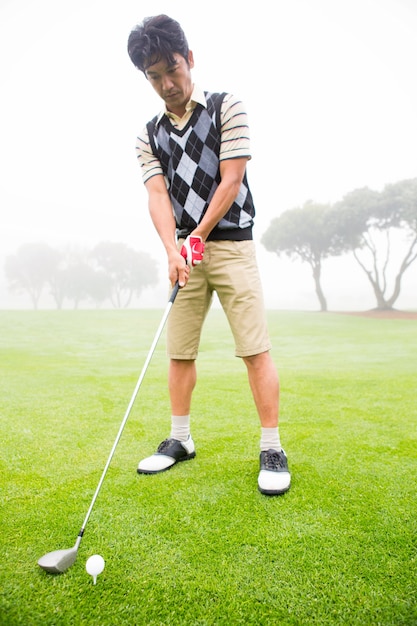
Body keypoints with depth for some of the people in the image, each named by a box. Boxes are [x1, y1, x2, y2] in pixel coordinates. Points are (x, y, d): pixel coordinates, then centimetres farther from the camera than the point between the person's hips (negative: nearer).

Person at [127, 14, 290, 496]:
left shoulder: (226, 108, 2)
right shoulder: (149, 136, 12)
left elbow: (231, 181, -7)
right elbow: (158, 195, -2)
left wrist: (197, 237, -8)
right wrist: (173, 250, -19)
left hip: (230, 243, -4)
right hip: (184, 249, 4)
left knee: (254, 348, -7)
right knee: (179, 351, 6)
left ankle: (271, 448, 3)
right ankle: (180, 440, 20)